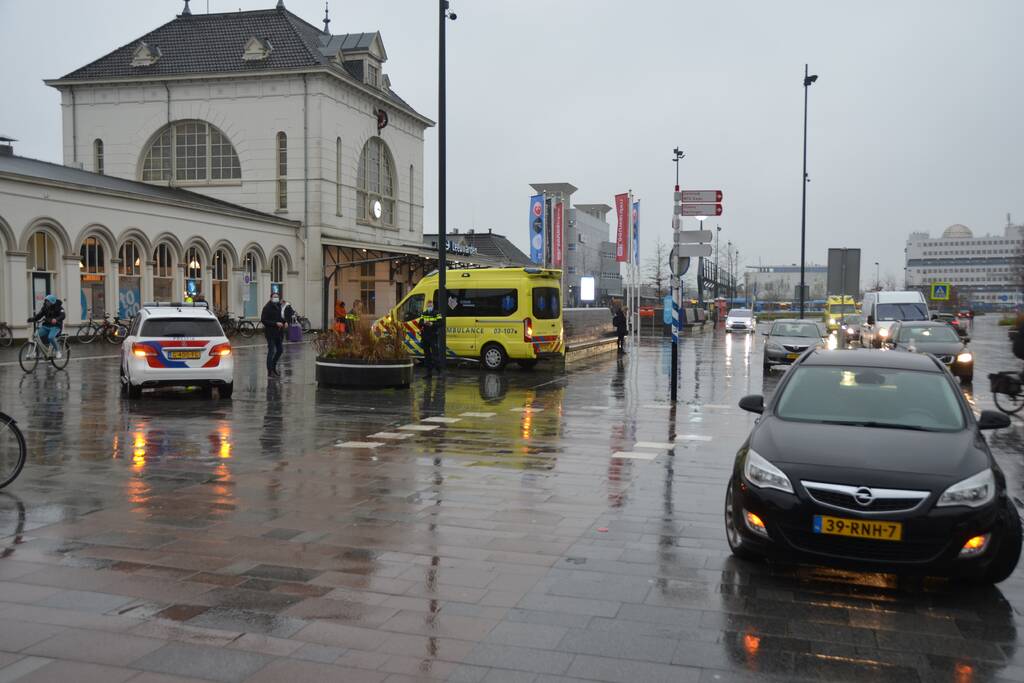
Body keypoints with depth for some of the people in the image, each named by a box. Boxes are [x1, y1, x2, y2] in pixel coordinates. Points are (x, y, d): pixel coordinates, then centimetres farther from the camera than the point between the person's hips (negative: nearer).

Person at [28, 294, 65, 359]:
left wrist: (56, 320, -46)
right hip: (46, 325, 6)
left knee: (51, 337, -30)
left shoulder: (58, 306, -11)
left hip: (56, 326, -6)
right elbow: (39, 315, 2)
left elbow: (62, 316, -26)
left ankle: (57, 351, -10)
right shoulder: (45, 307, 4)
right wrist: (32, 319, -18)